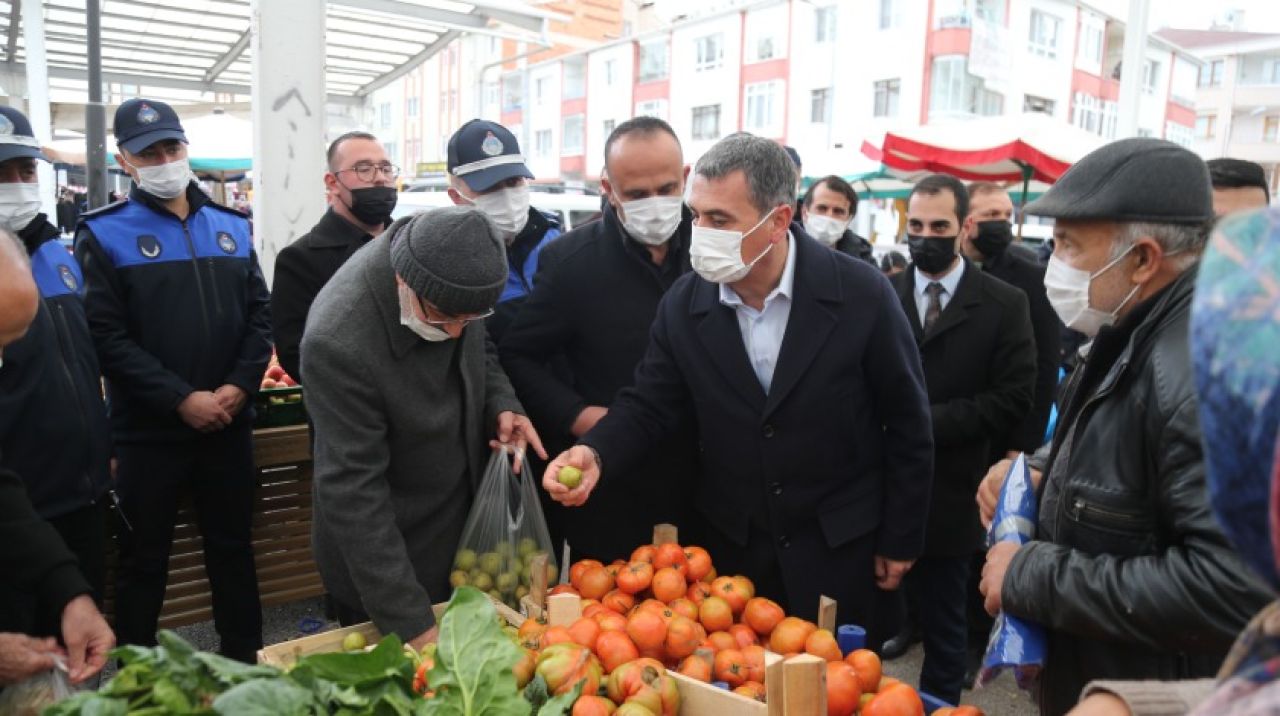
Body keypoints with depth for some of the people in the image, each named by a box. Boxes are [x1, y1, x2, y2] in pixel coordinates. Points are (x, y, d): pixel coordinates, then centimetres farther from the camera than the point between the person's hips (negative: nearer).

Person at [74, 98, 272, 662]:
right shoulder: (105, 234, -4)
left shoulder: (231, 226, 7)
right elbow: (107, 336, -12)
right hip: (148, 431, -3)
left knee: (232, 547, 16)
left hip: (228, 424, 4)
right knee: (144, 560, 11)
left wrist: (239, 386, -9)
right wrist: (182, 399, -18)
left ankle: (244, 659, 32)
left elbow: (259, 314, 5)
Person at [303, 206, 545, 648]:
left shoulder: (449, 271, -14)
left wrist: (500, 402, -12)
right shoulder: (338, 341, -33)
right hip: (382, 543, -6)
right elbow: (354, 490, -29)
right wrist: (410, 623, -27)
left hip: (463, 520, 6)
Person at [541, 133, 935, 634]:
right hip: (727, 545, 3)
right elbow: (648, 406, -2)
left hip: (834, 550, -2)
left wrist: (900, 540, -2)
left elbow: (906, 424, -7)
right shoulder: (683, 305, -8)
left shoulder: (862, 295, -16)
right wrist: (596, 453, -23)